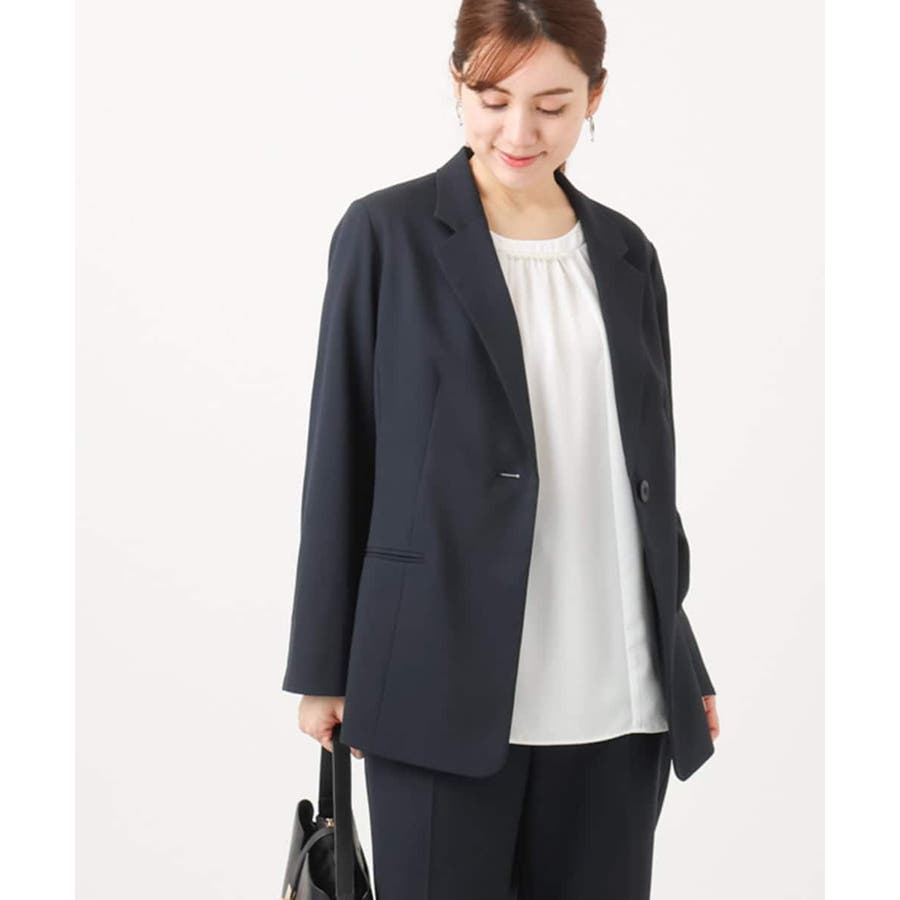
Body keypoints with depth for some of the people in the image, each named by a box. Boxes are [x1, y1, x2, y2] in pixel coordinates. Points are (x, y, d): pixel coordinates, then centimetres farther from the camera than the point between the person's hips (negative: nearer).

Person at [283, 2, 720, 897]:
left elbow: (651, 467, 15)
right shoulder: (387, 235, -2)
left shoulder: (626, 253, 10)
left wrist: (684, 662, 15)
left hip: (616, 695, 4)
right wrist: (326, 669, -1)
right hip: (443, 682, -3)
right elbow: (339, 459, -1)